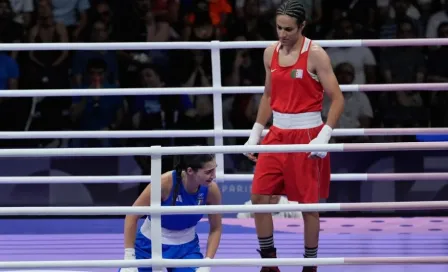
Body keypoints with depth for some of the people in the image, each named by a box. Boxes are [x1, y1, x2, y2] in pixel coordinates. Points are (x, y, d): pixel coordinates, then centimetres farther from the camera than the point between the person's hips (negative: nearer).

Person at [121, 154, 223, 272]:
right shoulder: (165, 183, -28)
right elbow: (132, 216, -20)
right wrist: (129, 259, -22)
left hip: (186, 248, 2)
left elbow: (216, 228, -3)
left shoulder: (211, 190, -18)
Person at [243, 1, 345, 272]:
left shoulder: (315, 55, -12)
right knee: (259, 196, -1)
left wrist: (324, 137, -21)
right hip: (277, 133, 6)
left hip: (306, 134, -6)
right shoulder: (271, 53, 6)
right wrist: (255, 134, 13)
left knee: (308, 203, 0)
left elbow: (337, 99, -12)